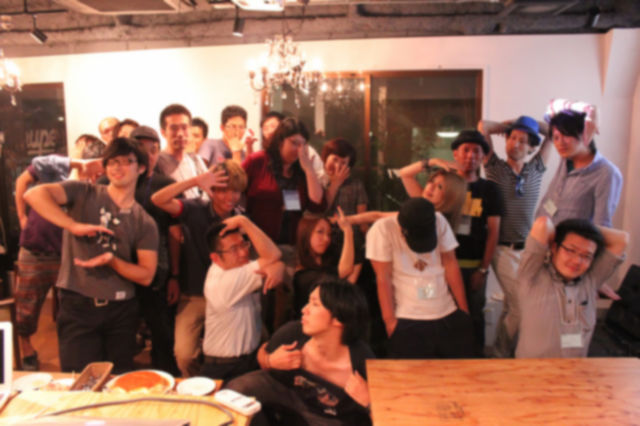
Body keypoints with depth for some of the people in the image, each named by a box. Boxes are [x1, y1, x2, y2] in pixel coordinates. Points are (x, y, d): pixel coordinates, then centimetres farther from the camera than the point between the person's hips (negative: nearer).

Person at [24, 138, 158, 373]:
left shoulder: (144, 223, 4)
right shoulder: (84, 194, 1)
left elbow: (146, 276, -1)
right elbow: (34, 194, -16)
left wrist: (111, 261, -18)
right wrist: (74, 226, -26)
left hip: (121, 309, 2)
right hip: (78, 306, -2)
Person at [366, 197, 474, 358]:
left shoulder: (439, 221, -3)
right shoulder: (382, 230, -13)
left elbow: (451, 265, 1)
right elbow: (383, 278, -11)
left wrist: (464, 309, 4)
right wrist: (390, 320, -10)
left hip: (449, 316, 4)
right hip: (408, 323, -3)